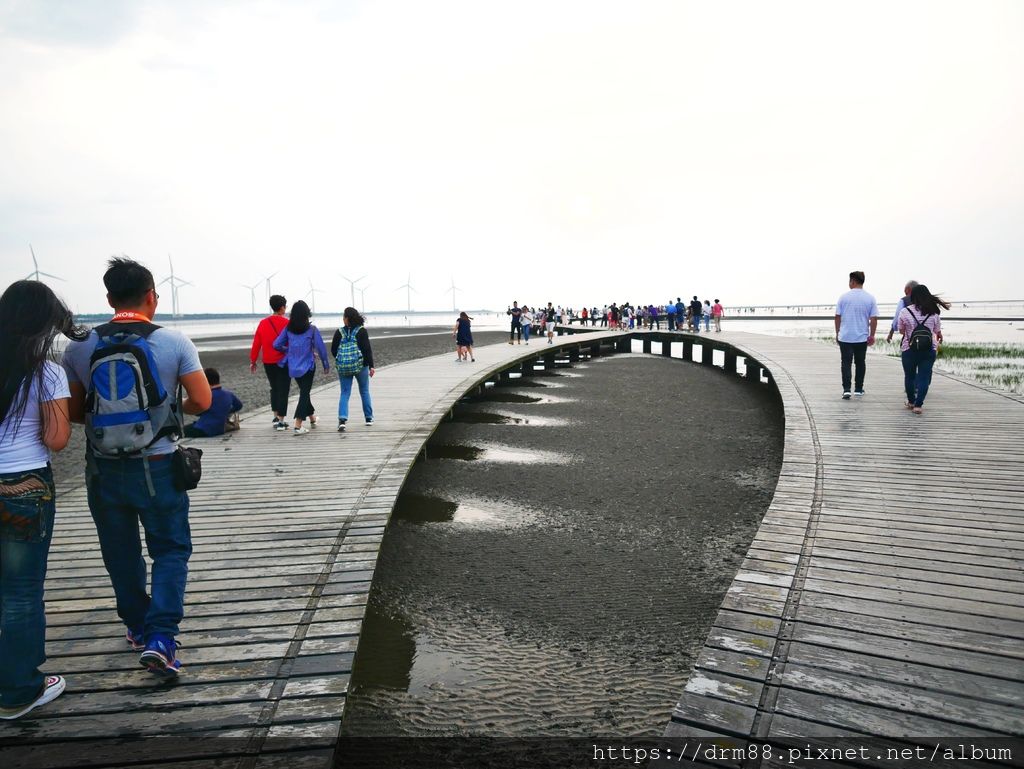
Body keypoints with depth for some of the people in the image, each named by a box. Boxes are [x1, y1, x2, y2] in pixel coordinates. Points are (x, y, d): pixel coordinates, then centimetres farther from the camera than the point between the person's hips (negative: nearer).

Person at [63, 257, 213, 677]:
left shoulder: (80, 347, -3)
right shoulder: (174, 342, -11)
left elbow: (73, 411, 2)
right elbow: (202, 401, -10)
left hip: (104, 467, 3)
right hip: (156, 466, -3)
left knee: (120, 552, 19)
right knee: (170, 550, 10)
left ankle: (138, 627, 35)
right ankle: (160, 638, -2)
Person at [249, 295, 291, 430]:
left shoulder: (263, 323, 2)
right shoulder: (287, 323, -10)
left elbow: (256, 343, 4)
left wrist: (253, 361, 12)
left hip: (268, 363, 5)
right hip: (284, 362, -4)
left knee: (274, 389, 20)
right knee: (283, 390, 0)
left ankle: (276, 417, 24)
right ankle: (281, 421, -1)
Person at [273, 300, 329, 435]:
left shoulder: (288, 329, -2)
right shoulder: (312, 329, -11)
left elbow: (276, 345, -1)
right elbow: (321, 348, -9)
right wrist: (325, 365, 2)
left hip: (293, 367, 4)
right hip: (308, 366, -4)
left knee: (304, 392, 21)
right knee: (304, 393, 0)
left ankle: (312, 418, 38)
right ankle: (297, 426, -9)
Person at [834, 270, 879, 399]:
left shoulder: (844, 297, -4)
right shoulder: (870, 298, -1)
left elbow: (837, 317, -1)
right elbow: (874, 319, -2)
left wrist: (837, 333, 9)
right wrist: (872, 336, 6)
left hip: (845, 337, -1)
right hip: (862, 337, 1)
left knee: (846, 363, 1)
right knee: (860, 363, 14)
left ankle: (846, 389, -10)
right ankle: (858, 389, 21)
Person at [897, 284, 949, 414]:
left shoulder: (904, 312, -7)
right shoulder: (933, 313, -1)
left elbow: (901, 330, 4)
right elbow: (937, 331, 11)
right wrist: (940, 337, 35)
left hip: (909, 349, -1)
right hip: (929, 349, 1)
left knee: (909, 376, 15)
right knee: (924, 377, 3)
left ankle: (911, 402, 27)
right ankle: (918, 405, -4)